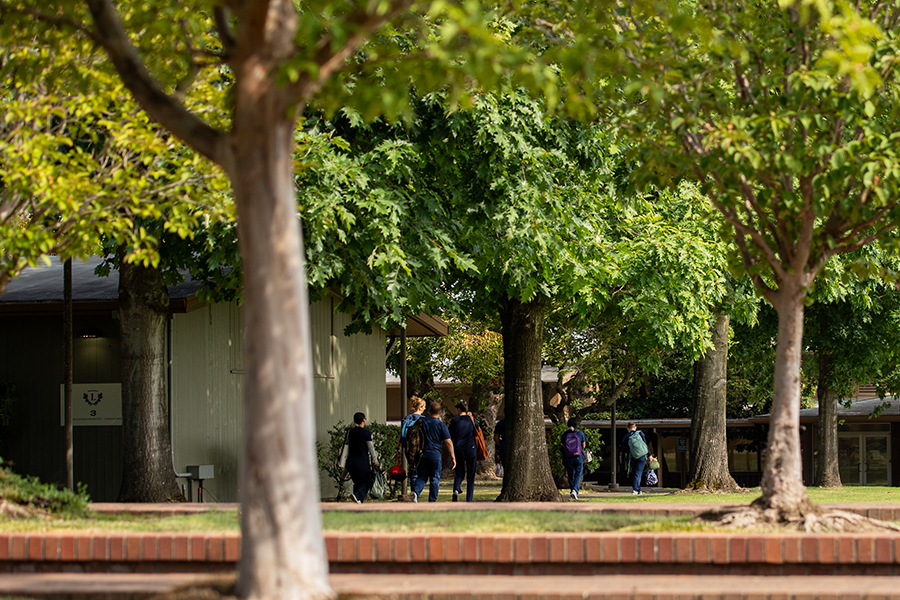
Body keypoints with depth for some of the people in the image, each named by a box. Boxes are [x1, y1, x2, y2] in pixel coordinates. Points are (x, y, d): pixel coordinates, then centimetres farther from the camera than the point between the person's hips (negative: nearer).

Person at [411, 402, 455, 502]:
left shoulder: (421, 421, 4)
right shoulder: (441, 425, -5)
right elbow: (448, 442, -7)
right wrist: (452, 457, -1)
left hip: (421, 453, 3)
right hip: (435, 454, -3)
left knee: (421, 477, 9)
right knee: (435, 478, 7)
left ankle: (415, 491, -17)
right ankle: (432, 501, 8)